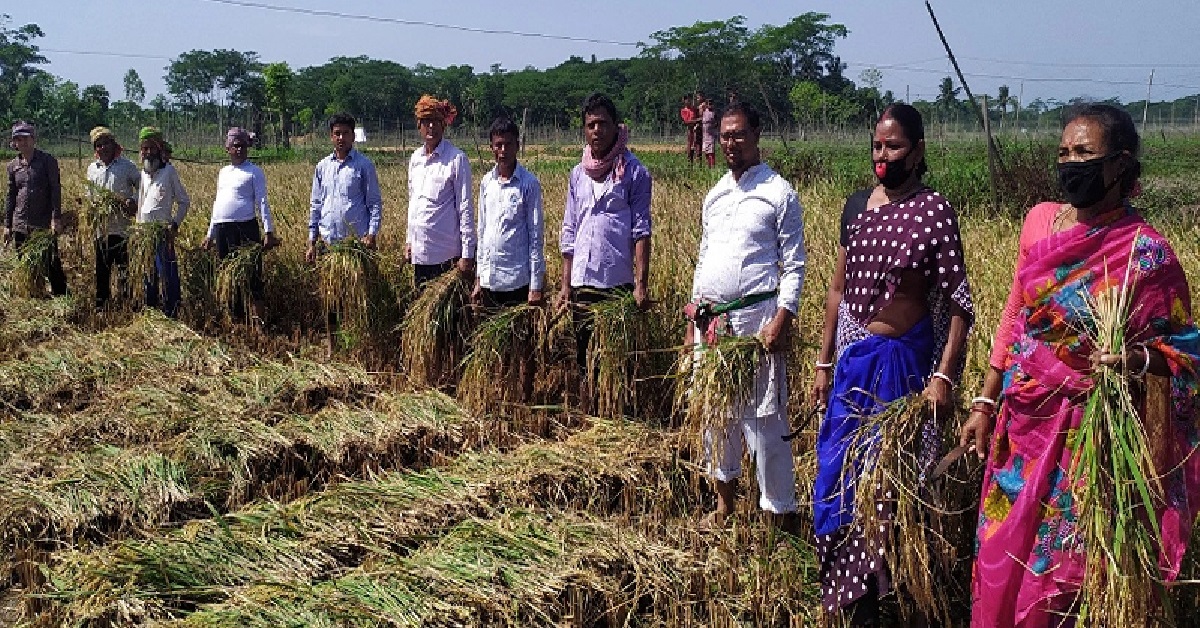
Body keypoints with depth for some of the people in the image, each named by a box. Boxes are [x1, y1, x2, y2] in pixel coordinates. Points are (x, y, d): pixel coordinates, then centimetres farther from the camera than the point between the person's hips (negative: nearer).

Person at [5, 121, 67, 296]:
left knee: (52, 264, -4)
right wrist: (7, 225, 13)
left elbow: (56, 190, -6)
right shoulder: (13, 166, 10)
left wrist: (56, 218, -14)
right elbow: (11, 196, 15)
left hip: (44, 223, -5)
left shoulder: (47, 161, -2)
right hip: (20, 225, 5)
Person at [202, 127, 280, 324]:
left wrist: (268, 231, -14)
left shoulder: (254, 172, 0)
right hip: (221, 229, 7)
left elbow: (262, 203, -5)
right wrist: (210, 234, 22)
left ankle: (256, 318, -7)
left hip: (245, 227, -7)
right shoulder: (223, 172, 19)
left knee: (251, 274, -9)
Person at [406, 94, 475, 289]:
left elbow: (465, 208, -9)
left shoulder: (457, 159, -8)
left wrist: (467, 254, -12)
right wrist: (409, 240, 17)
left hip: (446, 252, -6)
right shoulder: (415, 158, 10)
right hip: (420, 250, 6)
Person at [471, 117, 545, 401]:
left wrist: (536, 285, -9)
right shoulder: (486, 182, 10)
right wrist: (478, 279, 13)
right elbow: (482, 232, 15)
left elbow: (536, 236, -5)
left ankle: (525, 400, 12)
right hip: (490, 279, 5)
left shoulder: (529, 184, -5)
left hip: (518, 280, -5)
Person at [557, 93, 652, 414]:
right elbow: (569, 232, 14)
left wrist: (641, 284, -14)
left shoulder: (633, 172, -2)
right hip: (583, 282, 5)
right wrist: (565, 285, 10)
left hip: (619, 282, -4)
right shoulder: (578, 174, 12)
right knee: (585, 359, 11)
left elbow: (641, 231, -6)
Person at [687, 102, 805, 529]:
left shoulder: (779, 193, -2)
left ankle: (781, 513, 1)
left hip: (755, 317, -6)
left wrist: (782, 320, -16)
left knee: (764, 417, -8)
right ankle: (724, 500, 29)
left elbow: (794, 265, -5)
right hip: (711, 318, 7)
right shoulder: (714, 196, 15)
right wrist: (693, 323, 17)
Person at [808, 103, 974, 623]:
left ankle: (884, 595, 24)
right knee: (839, 467, 10)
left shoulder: (934, 211, -9)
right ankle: (845, 593, 29)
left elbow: (958, 301, -12)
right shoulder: (857, 205, 6)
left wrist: (944, 376, -19)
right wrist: (824, 363, 10)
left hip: (904, 360, -5)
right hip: (852, 358, 5)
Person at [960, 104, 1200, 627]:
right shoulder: (1040, 220, 1)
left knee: (1057, 568, 8)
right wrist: (985, 403, 10)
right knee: (999, 555, 15)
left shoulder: (1145, 253, -14)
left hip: (1085, 431, -5)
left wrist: (1137, 360, -28)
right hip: (1021, 422, 5)